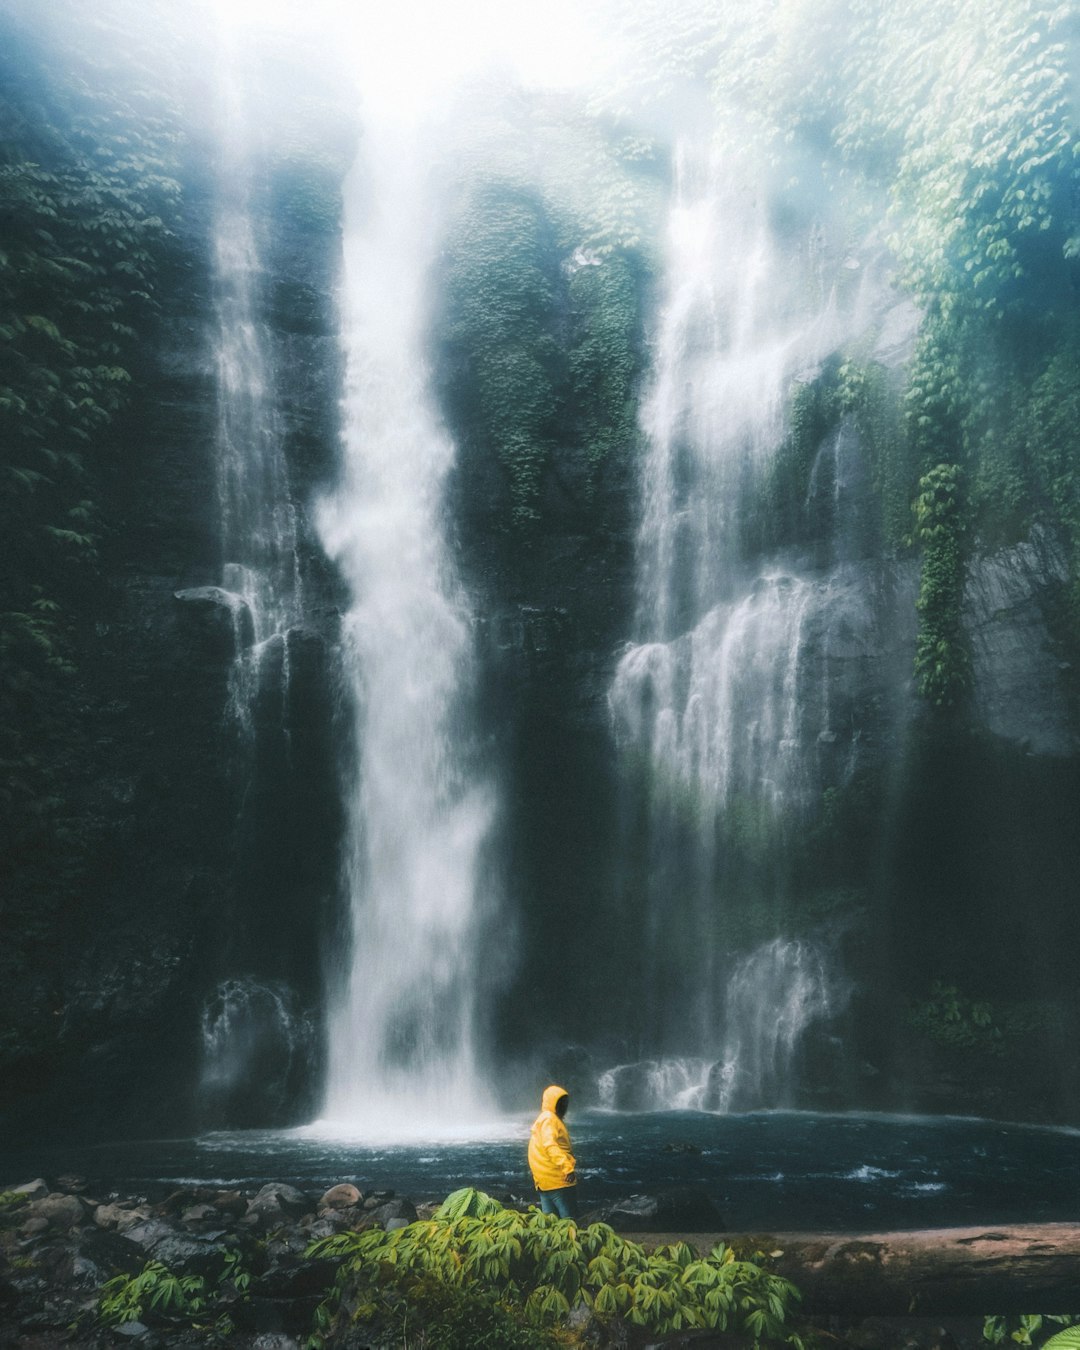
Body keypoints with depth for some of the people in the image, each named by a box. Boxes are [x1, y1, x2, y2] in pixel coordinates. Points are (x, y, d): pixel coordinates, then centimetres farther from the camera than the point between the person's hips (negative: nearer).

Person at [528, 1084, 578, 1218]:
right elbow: (550, 1146, -26)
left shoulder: (543, 1119, 20)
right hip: (558, 1180, -10)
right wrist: (568, 1167, -35)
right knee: (570, 1220, -8)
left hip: (544, 1181, 10)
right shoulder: (549, 1119, -12)